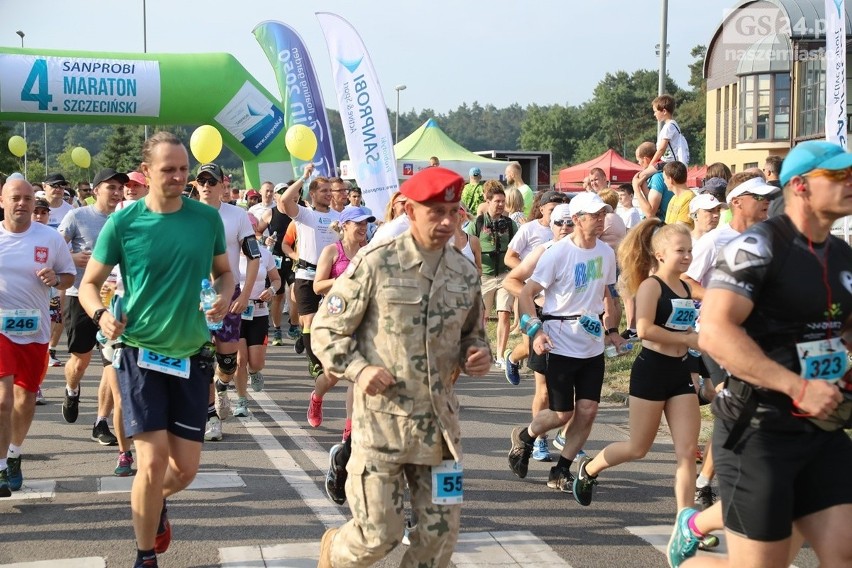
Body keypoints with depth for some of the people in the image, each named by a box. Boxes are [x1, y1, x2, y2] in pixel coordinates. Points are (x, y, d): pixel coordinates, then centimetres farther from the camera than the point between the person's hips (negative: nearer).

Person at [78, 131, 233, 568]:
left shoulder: (207, 218, -1)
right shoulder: (123, 222, -7)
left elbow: (224, 271, 14)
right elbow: (89, 283, 2)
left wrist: (225, 297, -9)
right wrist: (100, 315, -19)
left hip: (191, 355, 3)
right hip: (141, 354, -3)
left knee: (185, 469, 5)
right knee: (153, 461, -10)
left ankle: (152, 501, 42)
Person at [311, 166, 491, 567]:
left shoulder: (465, 273, 6)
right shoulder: (375, 263, -9)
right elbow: (327, 330, -3)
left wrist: (479, 354, -2)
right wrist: (358, 369, -18)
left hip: (438, 420, 5)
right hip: (381, 418, -4)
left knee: (440, 532, 7)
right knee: (378, 534, 1)